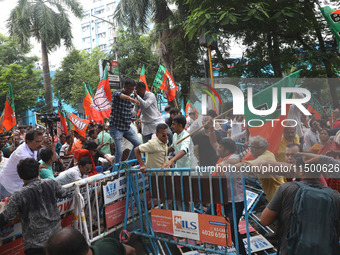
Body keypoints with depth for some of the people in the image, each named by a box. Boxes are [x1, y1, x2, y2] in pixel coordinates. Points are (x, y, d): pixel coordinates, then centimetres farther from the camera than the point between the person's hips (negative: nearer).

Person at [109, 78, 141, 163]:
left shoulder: (129, 97, 13)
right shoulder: (117, 92, -9)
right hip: (116, 127, -7)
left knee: (138, 144, 2)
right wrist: (129, 98, -55)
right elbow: (118, 95, -37)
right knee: (119, 151, -12)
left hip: (127, 127, 7)